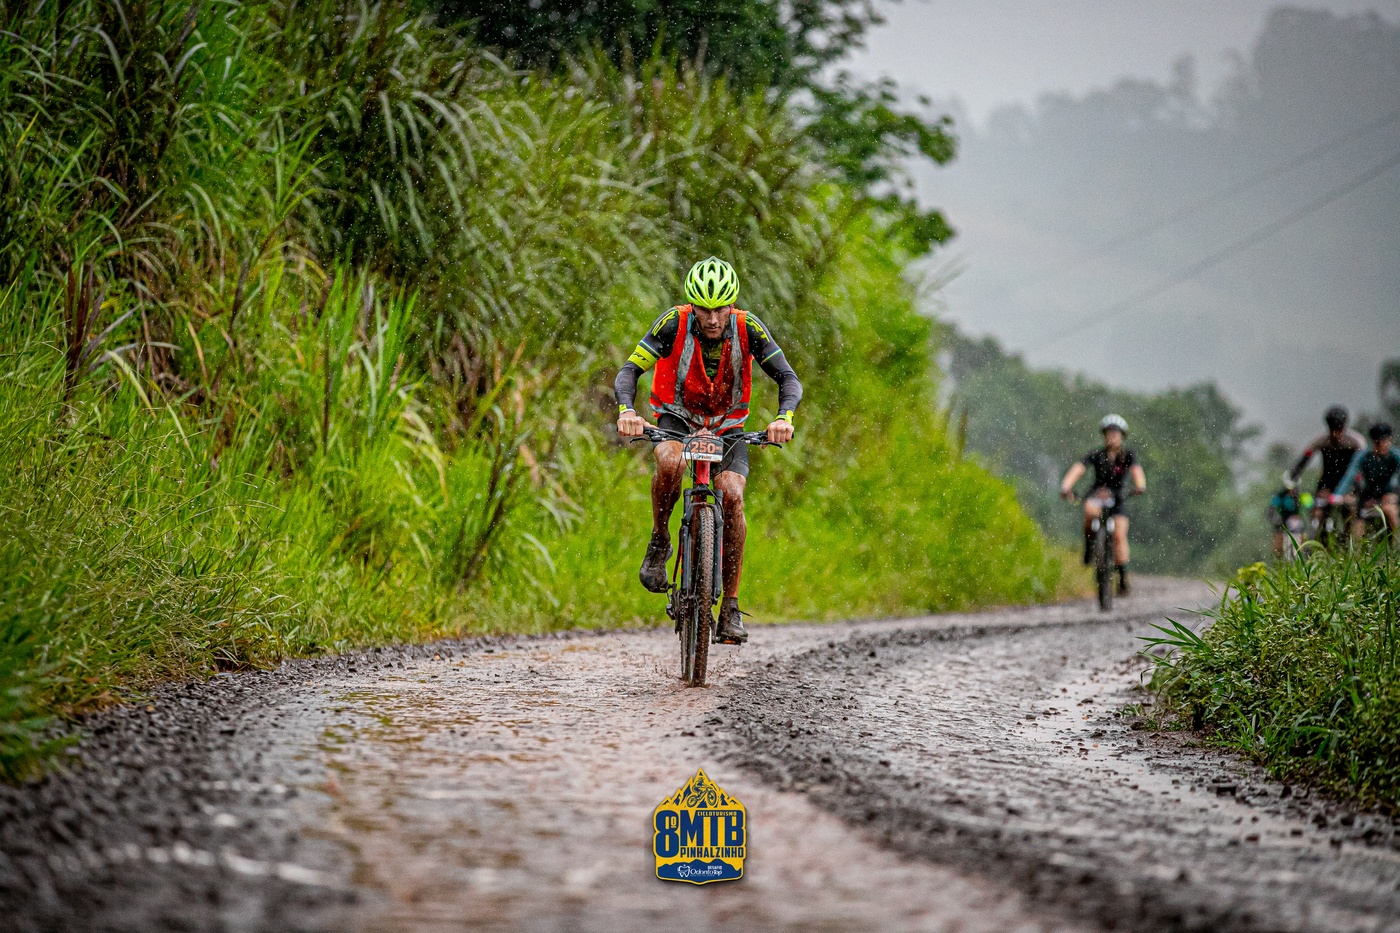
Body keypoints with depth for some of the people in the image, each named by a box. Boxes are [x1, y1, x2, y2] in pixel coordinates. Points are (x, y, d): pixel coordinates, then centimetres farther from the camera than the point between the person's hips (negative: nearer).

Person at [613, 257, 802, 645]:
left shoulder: (748, 328, -19)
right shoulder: (674, 323, -21)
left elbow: (788, 379, -19)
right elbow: (629, 371, -23)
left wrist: (784, 417, -40)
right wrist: (626, 410, -43)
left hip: (727, 428, 1)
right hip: (676, 421, -1)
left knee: (732, 494, -25)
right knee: (671, 463, -36)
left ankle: (730, 609, -17)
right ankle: (659, 542, -9)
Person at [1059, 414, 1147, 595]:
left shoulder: (1128, 456, -7)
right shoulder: (1096, 455, -10)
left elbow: (1136, 470, -26)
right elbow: (1078, 470, -23)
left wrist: (1140, 486, -48)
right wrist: (1065, 487, -42)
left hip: (1117, 499, 0)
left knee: (1119, 536, -18)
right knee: (1091, 511, -36)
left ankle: (1123, 578, -13)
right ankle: (1089, 544, -13)